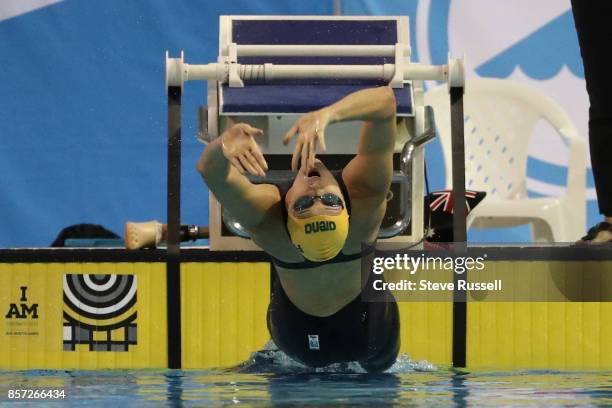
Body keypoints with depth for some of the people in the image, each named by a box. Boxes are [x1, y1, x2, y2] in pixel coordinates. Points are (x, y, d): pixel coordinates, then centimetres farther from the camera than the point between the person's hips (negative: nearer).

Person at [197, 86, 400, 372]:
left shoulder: (264, 216, -41)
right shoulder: (364, 196, -39)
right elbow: (385, 98, -48)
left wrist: (224, 143, -76)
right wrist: (326, 115, -66)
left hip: (299, 343, 0)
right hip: (368, 332, 0)